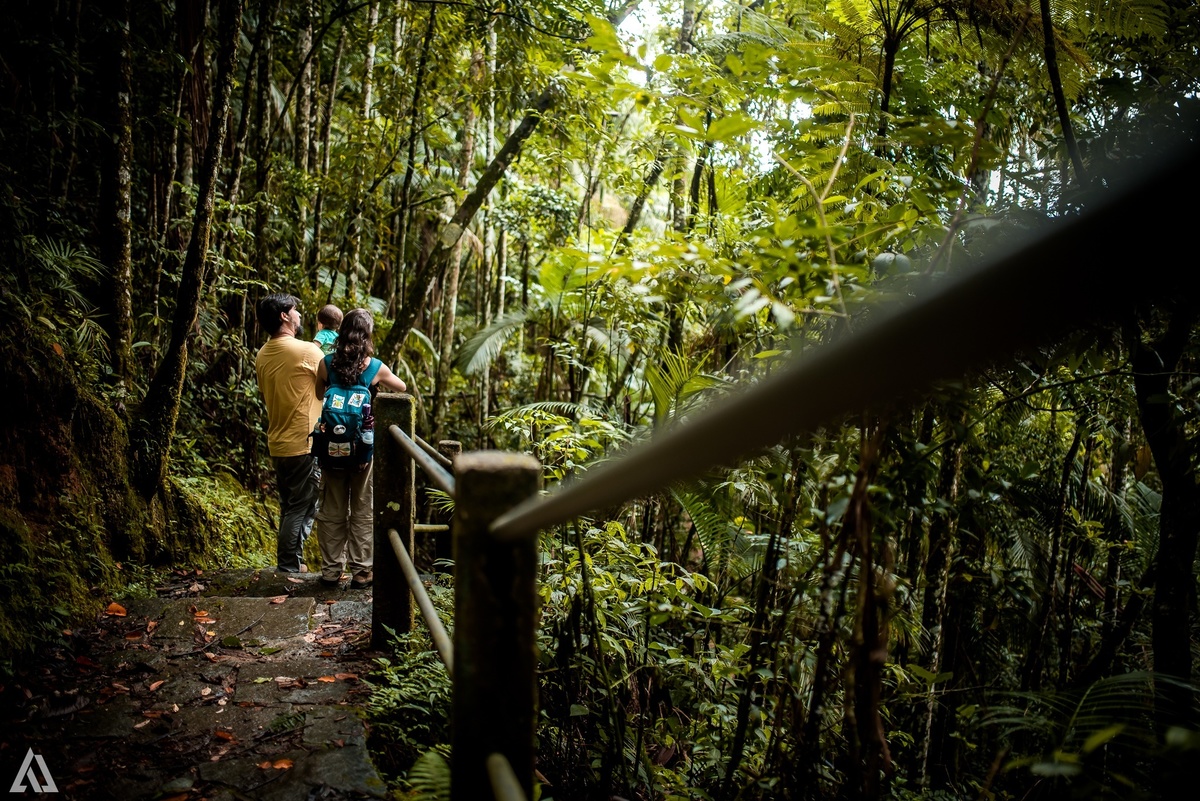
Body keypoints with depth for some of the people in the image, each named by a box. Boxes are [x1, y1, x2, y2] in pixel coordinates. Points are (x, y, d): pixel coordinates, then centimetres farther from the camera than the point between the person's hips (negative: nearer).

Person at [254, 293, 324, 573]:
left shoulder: (262, 355, 7)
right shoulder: (306, 350, -16)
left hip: (277, 444, 8)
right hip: (304, 445, -8)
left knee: (290, 507, 18)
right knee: (302, 510, 1)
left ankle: (292, 563, 26)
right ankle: (288, 567, 6)